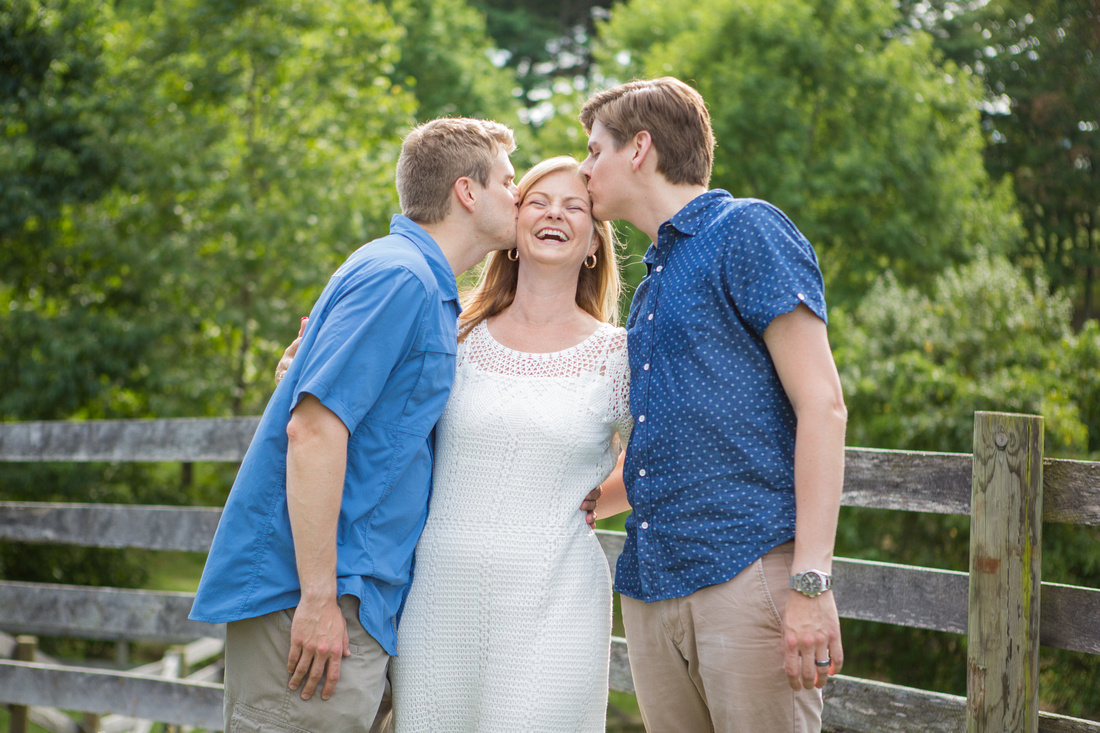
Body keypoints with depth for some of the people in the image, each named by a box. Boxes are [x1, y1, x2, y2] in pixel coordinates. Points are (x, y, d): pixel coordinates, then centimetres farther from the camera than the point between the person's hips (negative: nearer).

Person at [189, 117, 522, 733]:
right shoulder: (397, 276, -12)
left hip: (362, 601, 10)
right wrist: (318, 599, -23)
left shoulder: (427, 290, 20)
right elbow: (313, 428, -21)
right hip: (307, 591, -10)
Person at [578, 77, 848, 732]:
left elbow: (822, 407, -12)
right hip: (651, 583, 8)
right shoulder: (656, 274, 23)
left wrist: (811, 582, -19)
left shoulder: (747, 230, -3)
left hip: (747, 573, -8)